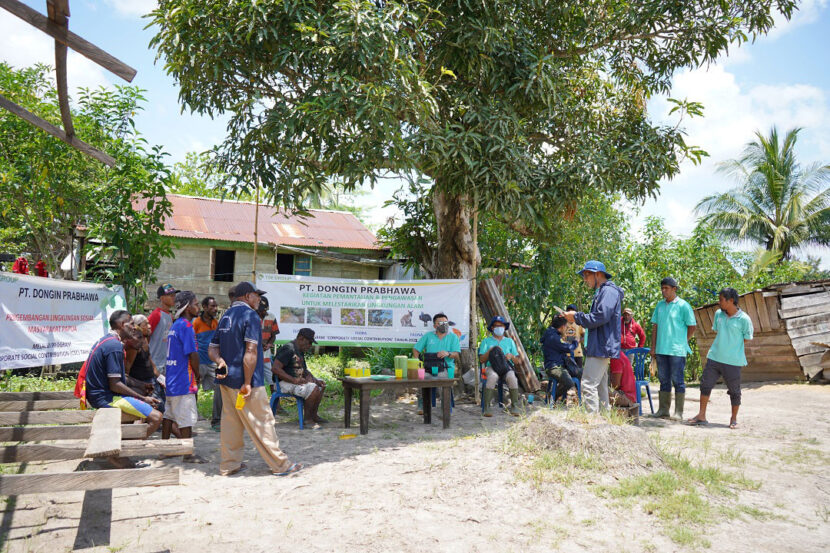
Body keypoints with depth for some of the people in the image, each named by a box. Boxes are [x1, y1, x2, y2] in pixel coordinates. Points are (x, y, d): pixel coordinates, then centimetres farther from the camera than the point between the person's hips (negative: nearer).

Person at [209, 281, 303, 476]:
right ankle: (280, 465, 7)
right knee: (262, 422, -1)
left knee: (231, 422, 13)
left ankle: (229, 465, 19)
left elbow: (212, 348, 15)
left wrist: (220, 361, -5)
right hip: (243, 380, -8)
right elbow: (250, 352, -20)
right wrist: (247, 383, -20)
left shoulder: (226, 316, 15)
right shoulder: (250, 315, -12)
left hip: (226, 379, 9)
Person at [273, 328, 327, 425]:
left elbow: (304, 370, 24)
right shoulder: (288, 349, -17)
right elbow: (275, 368, -26)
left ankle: (314, 415, 9)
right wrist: (294, 380, -29)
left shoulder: (300, 351, 15)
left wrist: (315, 380, 4)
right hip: (285, 383, -11)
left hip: (297, 380, 11)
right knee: (314, 388, -26)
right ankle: (307, 417, -14)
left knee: (321, 384, 10)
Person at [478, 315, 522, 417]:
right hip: (491, 366, -1)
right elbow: (482, 359, 6)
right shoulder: (486, 341, 17)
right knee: (493, 376, -38)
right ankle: (486, 407, -33)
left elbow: (517, 361, 17)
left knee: (512, 377, -35)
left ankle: (514, 406, -25)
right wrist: (490, 350, -8)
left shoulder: (510, 341, 23)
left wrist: (511, 356, -5)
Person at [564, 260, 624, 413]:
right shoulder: (602, 292, 23)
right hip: (600, 348, 11)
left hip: (601, 347, -11)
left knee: (589, 385, -14)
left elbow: (600, 317, -21)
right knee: (600, 386, 13)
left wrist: (576, 316, -11)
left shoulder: (609, 291, -10)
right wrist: (577, 318, 13)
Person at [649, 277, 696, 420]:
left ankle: (679, 412, 6)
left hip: (677, 350, -5)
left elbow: (692, 327, 0)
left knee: (678, 381, 0)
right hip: (661, 349, 5)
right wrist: (653, 347, 9)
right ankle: (663, 409, 18)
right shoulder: (660, 305, 11)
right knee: (664, 380, 11)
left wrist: (683, 342, 0)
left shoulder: (683, 305, -4)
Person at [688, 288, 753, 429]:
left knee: (734, 391, 7)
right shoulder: (718, 314, 6)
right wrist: (719, 348, 9)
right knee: (705, 385, 4)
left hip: (733, 361, -4)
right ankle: (701, 416, 14)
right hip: (714, 358, 5)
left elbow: (746, 341, -2)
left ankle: (734, 419, 24)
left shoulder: (744, 319, -10)